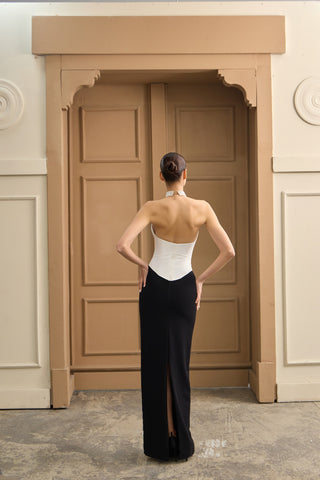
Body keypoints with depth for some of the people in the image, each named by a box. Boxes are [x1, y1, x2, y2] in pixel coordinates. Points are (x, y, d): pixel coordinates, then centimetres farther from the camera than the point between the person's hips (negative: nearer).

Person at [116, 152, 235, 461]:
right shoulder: (202, 208, -8)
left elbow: (122, 246, -24)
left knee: (156, 364, 9)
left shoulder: (153, 208, -13)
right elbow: (228, 252, -9)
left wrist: (142, 265, -5)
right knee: (179, 364, 13)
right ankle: (181, 442, 21)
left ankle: (162, 441, 16)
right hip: (185, 289, 2)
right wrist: (201, 279, 2)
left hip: (155, 288, -2)